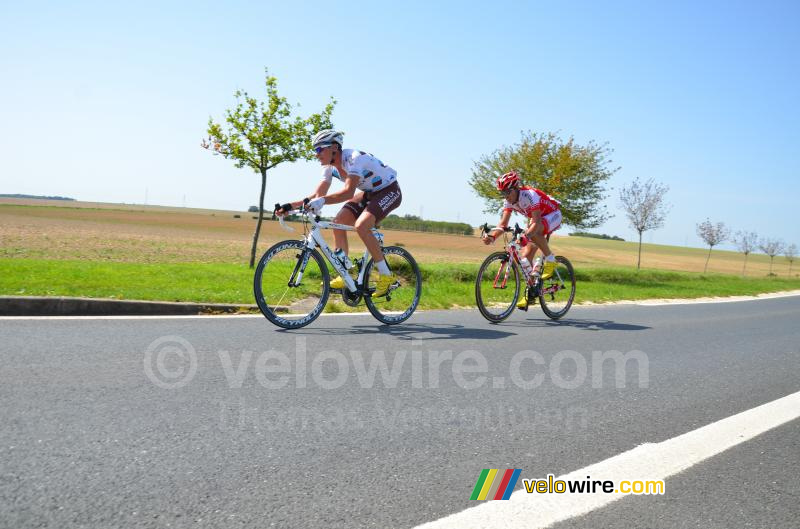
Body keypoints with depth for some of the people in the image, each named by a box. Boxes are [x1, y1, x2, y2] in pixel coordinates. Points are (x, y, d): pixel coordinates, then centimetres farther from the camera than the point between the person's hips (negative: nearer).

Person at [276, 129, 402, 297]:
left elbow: (349, 192, -43)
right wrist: (291, 206, -16)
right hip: (368, 193, 9)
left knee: (361, 226, -29)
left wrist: (323, 200, -57)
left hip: (389, 190, -9)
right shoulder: (330, 167, -4)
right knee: (338, 222, -7)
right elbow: (318, 195, -6)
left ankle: (386, 275, -16)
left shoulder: (354, 158, -30)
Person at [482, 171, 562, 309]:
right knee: (525, 256, -5)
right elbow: (503, 224, -17)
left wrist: (526, 235, -59)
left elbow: (536, 222, -41)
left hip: (553, 215, -7)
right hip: (538, 218, 7)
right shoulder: (509, 201, -12)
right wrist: (492, 236, -36)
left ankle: (550, 260, -17)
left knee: (533, 232, -40)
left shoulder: (529, 195, -33)